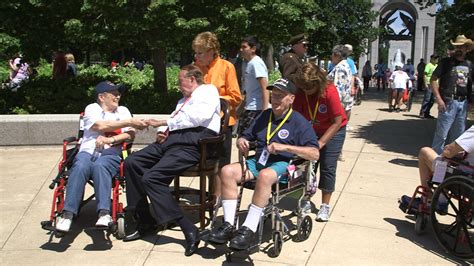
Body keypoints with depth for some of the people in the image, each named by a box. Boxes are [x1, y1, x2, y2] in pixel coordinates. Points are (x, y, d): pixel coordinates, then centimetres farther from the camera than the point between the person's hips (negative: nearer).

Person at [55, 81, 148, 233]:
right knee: (80, 167, -33)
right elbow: (100, 125, -6)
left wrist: (111, 139, -9)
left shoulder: (123, 110, 23)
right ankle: (68, 214, -36)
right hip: (88, 151, 0)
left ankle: (104, 214, -47)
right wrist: (129, 122, -6)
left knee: (100, 166, -34)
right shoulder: (92, 108, 15)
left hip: (111, 153, 0)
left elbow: (130, 134, 9)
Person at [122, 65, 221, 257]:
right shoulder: (183, 100, 35)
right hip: (173, 138, 9)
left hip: (193, 141, -9)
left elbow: (198, 116, -12)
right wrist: (162, 132, 3)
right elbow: (174, 122, 29)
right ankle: (143, 219, 5)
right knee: (132, 163, -3)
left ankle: (188, 229, -22)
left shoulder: (208, 90, 6)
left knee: (151, 177, -25)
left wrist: (163, 123, -5)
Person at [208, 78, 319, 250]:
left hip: (282, 164, -6)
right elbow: (245, 137, 25)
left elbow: (314, 154, -9)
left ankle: (249, 230, -34)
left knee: (265, 176, -39)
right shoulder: (264, 116, 21)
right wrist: (241, 142, -1)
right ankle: (229, 225, -20)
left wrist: (285, 147, -18)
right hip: (258, 160, 6)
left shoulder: (299, 122, 1)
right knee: (227, 171, -21)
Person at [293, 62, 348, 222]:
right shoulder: (301, 93, -19)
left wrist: (321, 142, -30)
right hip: (311, 130, 4)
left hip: (333, 131, -3)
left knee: (328, 167, -4)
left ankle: (325, 206, 7)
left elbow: (337, 122, -26)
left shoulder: (330, 91, -29)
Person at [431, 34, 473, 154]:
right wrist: (439, 99, -13)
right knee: (441, 133, -5)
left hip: (463, 103, 5)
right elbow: (433, 79, -5)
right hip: (449, 102, -5)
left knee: (459, 135, 12)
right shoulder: (446, 62, -1)